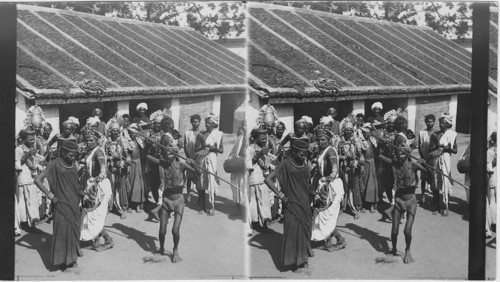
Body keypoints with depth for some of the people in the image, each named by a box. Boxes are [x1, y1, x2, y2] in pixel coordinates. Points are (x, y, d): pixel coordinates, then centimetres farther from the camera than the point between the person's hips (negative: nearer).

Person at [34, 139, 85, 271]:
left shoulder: (73, 165, 9)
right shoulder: (54, 164, -10)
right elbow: (38, 180, -13)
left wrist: (84, 194, 3)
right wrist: (51, 196, -14)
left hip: (74, 204, 6)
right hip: (61, 204, -6)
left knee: (74, 229, 10)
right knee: (62, 229, -3)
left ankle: (71, 257, 22)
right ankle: (61, 259, 7)